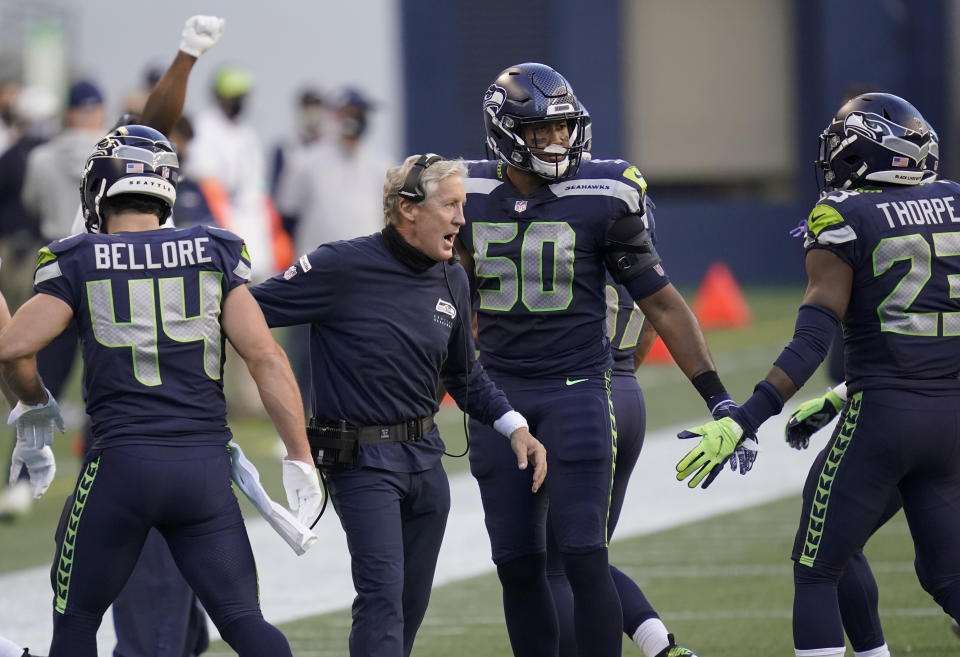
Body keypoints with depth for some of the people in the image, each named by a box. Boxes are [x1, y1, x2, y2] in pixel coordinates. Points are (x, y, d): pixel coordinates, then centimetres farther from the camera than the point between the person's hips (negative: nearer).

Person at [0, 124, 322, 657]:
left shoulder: (78, 263, 1)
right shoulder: (214, 255, 6)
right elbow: (265, 358, -1)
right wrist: (299, 458, 2)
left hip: (120, 461, -2)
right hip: (206, 463, 2)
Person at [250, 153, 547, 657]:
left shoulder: (452, 282, 8)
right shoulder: (344, 267, -13)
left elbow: (464, 376, 21)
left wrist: (514, 426, 10)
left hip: (426, 458, 7)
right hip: (362, 459, -7)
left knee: (412, 602, 10)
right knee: (382, 592, -18)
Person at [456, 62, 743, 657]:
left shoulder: (601, 199, -8)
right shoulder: (470, 197, 2)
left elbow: (660, 302, -2)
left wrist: (719, 399, -4)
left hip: (576, 389, -3)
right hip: (498, 391, 3)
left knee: (584, 557, -11)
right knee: (517, 564, 5)